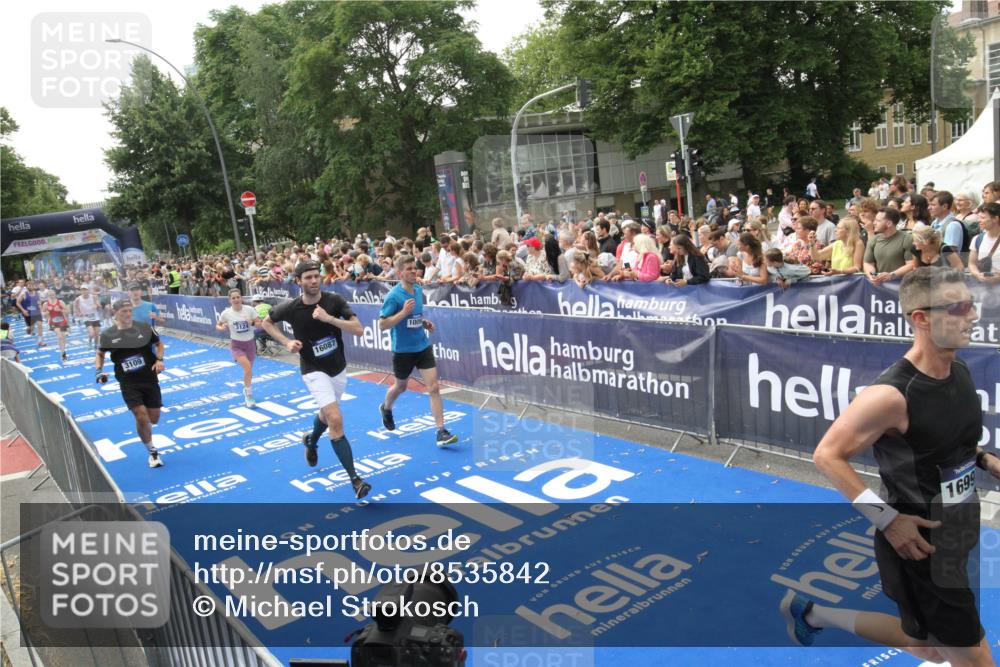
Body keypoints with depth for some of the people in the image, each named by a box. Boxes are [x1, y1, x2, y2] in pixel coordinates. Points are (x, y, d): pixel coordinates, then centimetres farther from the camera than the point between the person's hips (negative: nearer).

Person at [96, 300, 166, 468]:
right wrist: (99, 371, -2)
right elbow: (100, 354, 14)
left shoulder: (144, 327, -4)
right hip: (128, 383, -1)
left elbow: (159, 343, 12)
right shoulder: (108, 334, -4)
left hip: (150, 379, 2)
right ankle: (153, 452, 9)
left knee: (153, 419, 6)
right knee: (142, 418, -13)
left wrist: (159, 360, -5)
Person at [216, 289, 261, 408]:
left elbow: (260, 323, -6)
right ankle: (248, 394, -7)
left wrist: (252, 323, -26)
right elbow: (218, 325, 5)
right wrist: (222, 328, -17)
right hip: (236, 345, -2)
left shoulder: (249, 310, -10)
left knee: (249, 370, 15)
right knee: (247, 366, -24)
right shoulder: (226, 313, -10)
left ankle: (247, 392, 43)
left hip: (250, 343, 2)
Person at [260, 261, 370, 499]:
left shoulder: (334, 300, -13)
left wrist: (329, 318, -30)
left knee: (327, 413, 25)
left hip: (339, 368, 4)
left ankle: (311, 441, 59)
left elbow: (359, 330, -19)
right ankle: (354, 479, -15)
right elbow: (266, 322, 6)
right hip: (314, 370, -4)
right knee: (336, 420, -19)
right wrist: (287, 342, -10)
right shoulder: (291, 308, -14)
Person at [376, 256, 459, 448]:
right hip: (403, 349, -4)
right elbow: (382, 325, -19)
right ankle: (386, 409, 51)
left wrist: (424, 322, 2)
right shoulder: (393, 296, -18)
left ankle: (441, 432, -4)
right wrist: (403, 312, -28)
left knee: (434, 387, -6)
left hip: (423, 346, 4)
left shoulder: (419, 290, 3)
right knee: (401, 386, 18)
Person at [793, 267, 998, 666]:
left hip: (957, 536, 8)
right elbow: (827, 456, -21)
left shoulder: (961, 371, 0)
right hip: (918, 544, -8)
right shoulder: (892, 395, -26)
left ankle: (812, 613, 38)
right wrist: (887, 520, -24)